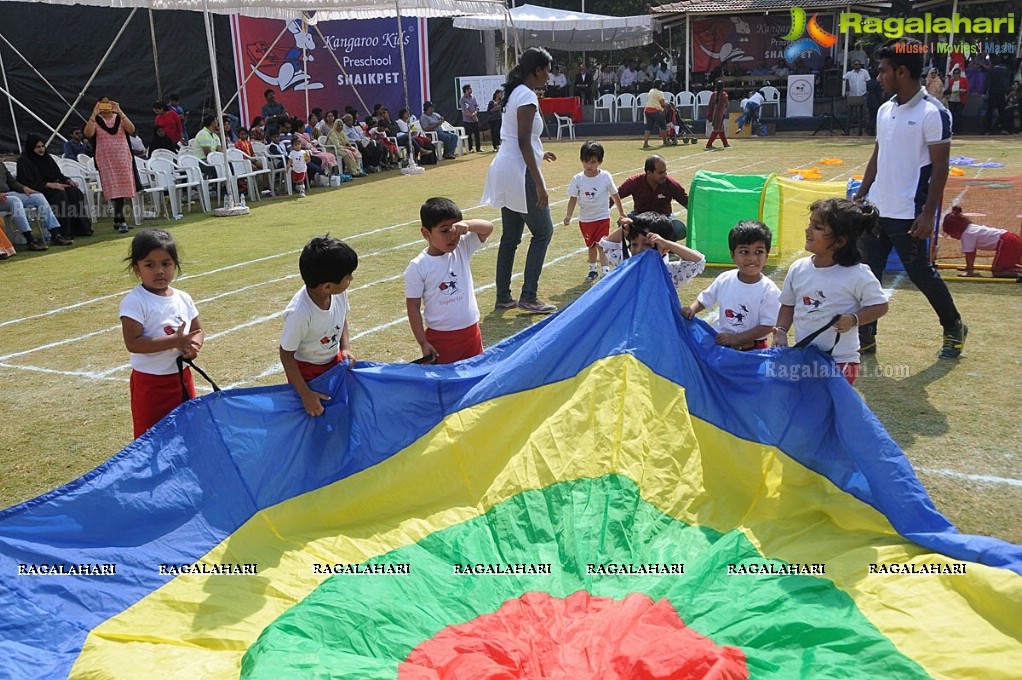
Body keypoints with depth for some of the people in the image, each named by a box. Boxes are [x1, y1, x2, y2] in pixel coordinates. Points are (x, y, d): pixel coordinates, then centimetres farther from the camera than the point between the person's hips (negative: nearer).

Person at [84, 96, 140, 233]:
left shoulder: (119, 118, 9)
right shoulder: (96, 120, 5)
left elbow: (131, 129, -11)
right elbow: (88, 133, -14)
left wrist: (119, 111, -15)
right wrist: (94, 114, -16)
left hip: (122, 159, 2)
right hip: (105, 159, -1)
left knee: (122, 189, 2)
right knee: (114, 190, -6)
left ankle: (118, 220, 12)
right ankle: (120, 221, -7)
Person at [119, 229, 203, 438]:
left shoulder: (183, 298, 2)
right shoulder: (134, 302, -16)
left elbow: (197, 330, 12)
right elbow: (132, 343, -23)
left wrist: (194, 345, -11)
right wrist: (173, 341, -27)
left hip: (182, 377, 6)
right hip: (150, 383, -6)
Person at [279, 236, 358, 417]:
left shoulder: (339, 293, -22)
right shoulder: (299, 313, -38)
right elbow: (286, 355, -24)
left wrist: (346, 347, -12)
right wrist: (305, 394, -21)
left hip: (335, 362, 6)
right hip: (305, 370, -5)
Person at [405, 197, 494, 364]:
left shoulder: (462, 249, -2)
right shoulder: (417, 267, -13)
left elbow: (488, 228, -11)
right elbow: (413, 307, -9)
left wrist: (466, 224, -31)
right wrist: (423, 343, -9)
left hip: (471, 332, 4)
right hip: (440, 338, -4)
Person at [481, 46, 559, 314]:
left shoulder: (515, 93, 15)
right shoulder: (527, 96, -13)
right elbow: (523, 142, -19)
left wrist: (538, 154, 31)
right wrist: (539, 184, -20)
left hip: (504, 171, 9)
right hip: (519, 172, -9)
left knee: (510, 236, 13)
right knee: (543, 231, 0)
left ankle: (503, 297, 18)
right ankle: (528, 297, 1)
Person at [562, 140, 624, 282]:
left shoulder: (606, 177, -10)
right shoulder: (577, 179, -9)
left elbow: (614, 195, 1)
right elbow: (573, 199, -5)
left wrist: (621, 213, 9)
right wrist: (568, 215, -19)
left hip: (602, 217, -2)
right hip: (585, 219, 3)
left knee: (601, 244, -13)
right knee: (591, 245, 18)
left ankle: (606, 272, -14)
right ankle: (592, 270, 34)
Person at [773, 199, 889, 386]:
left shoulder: (858, 275, -14)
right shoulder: (798, 269, 0)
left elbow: (880, 306, -6)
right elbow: (788, 305, 12)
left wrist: (854, 319, -22)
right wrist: (781, 331, -3)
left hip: (841, 361, -5)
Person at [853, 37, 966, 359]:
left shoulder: (932, 113, -12)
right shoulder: (885, 110, 10)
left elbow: (940, 168, -13)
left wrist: (929, 213, -17)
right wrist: (860, 196, 14)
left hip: (909, 216, -7)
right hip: (876, 210, 7)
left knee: (921, 273, 3)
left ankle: (954, 327, 26)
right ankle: (865, 337, 16)